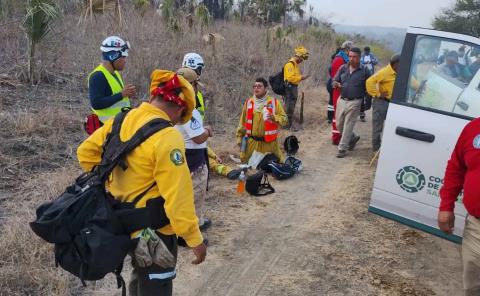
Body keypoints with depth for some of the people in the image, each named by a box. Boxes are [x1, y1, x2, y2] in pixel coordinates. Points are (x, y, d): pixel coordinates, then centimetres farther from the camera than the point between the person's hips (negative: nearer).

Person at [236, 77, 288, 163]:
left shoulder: (274, 102, -4)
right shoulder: (248, 102, 4)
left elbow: (284, 119, -4)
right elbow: (242, 122, 10)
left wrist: (273, 117, -22)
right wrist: (239, 137, 10)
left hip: (269, 142, -2)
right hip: (251, 142, 2)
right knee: (245, 162, 11)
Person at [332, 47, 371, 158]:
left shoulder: (364, 71, -5)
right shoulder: (343, 68, 4)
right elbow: (335, 80, 7)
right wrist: (336, 84, -17)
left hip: (354, 102, -5)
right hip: (342, 100, 5)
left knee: (348, 126, -1)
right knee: (339, 125, 13)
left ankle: (342, 149, 9)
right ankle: (353, 138, 38)